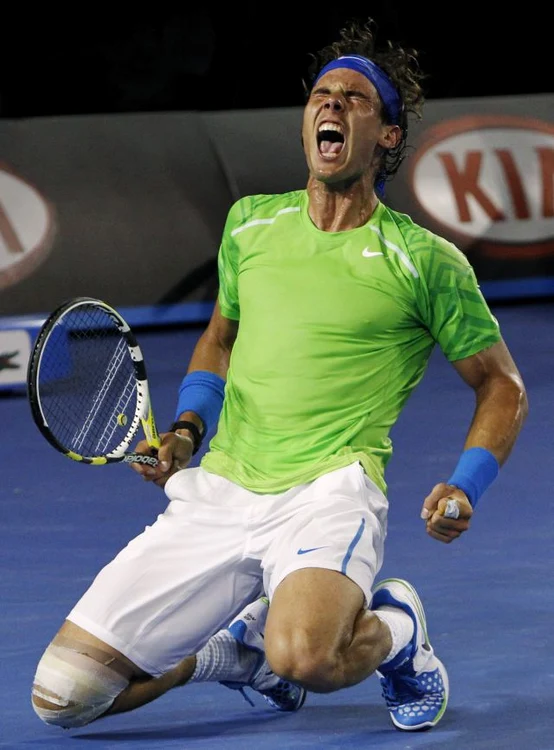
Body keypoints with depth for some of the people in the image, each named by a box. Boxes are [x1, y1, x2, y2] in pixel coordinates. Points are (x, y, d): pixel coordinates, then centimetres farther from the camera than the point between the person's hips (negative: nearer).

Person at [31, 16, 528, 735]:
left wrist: (463, 489, -5)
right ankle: (243, 648, 20)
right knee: (62, 694, -8)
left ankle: (395, 625, 0)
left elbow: (502, 386, 11)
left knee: (305, 658, -39)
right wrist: (187, 429, 12)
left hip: (328, 493, -4)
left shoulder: (426, 259, 1)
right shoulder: (251, 222, 14)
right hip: (216, 491, 5)